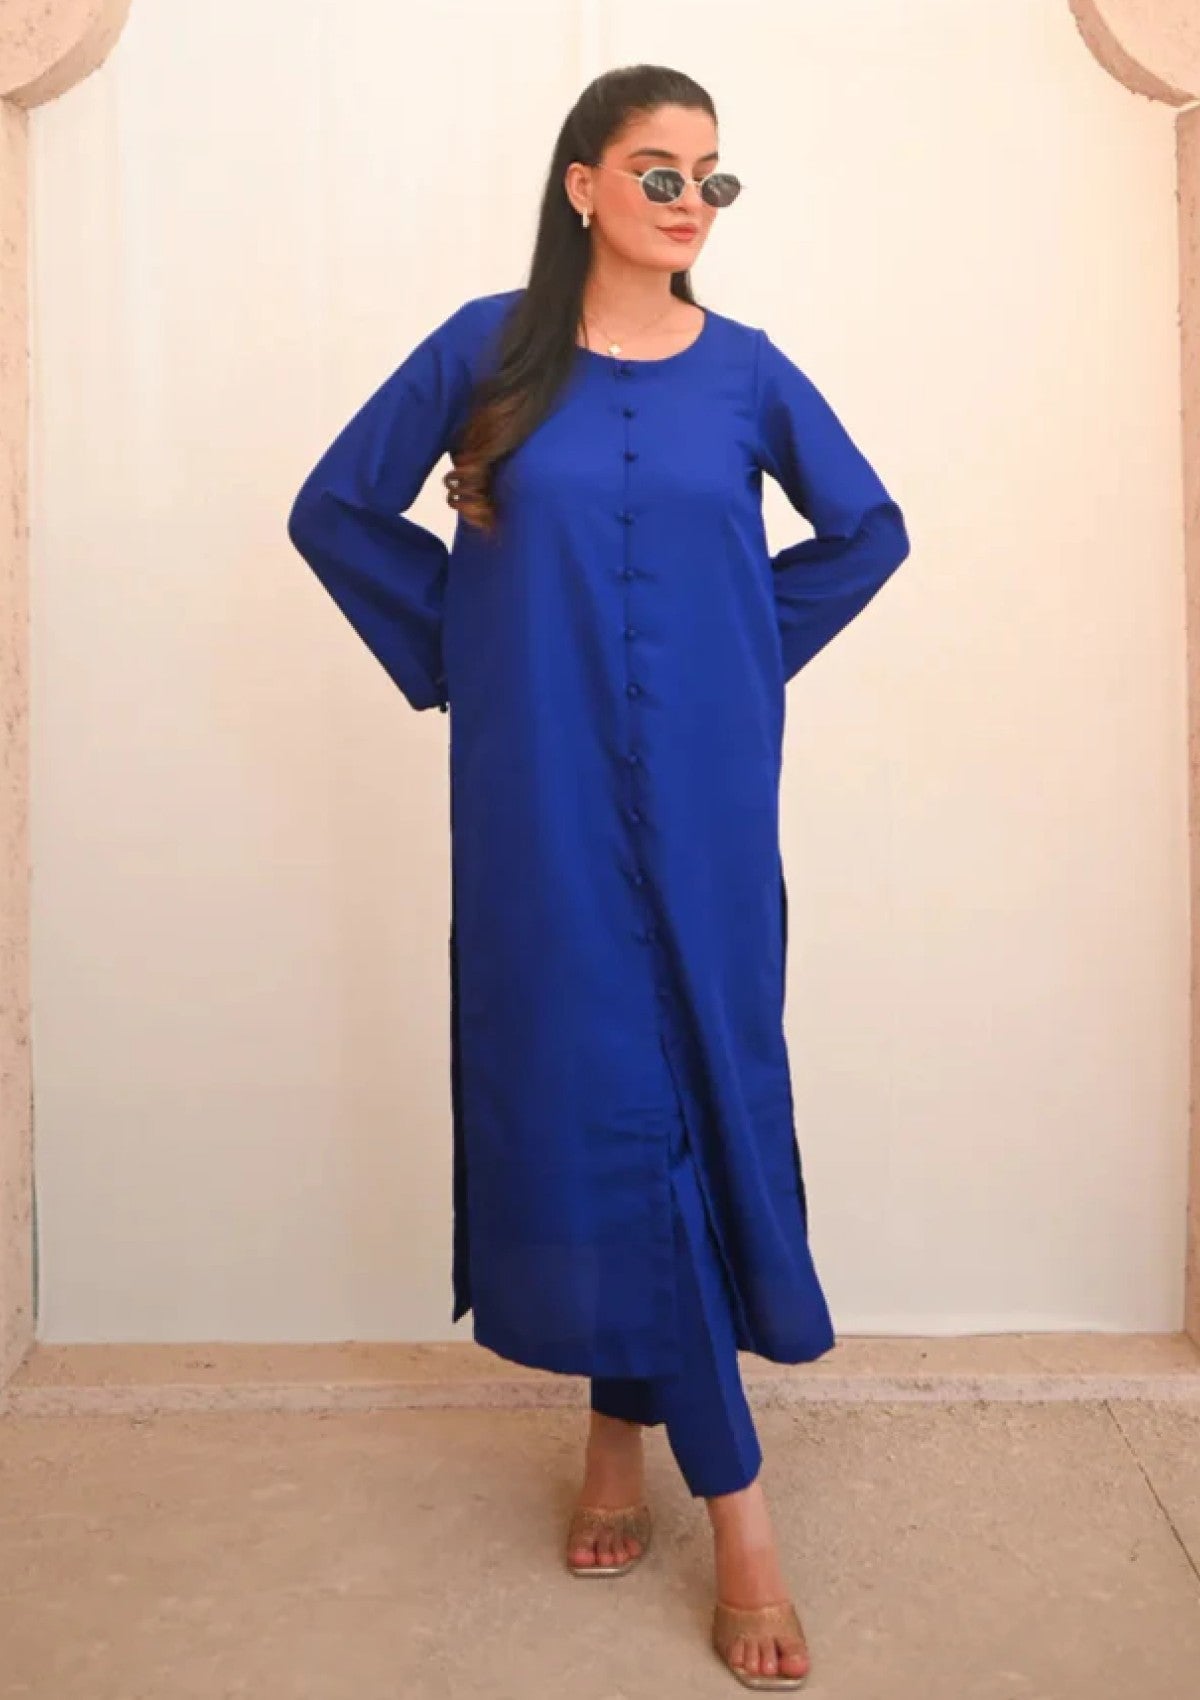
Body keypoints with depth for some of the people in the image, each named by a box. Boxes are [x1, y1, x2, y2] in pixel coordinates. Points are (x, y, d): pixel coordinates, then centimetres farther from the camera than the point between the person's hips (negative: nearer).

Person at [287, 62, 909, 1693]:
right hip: (545, 805, -1)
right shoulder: (487, 349, 2)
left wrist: (758, 648, 7)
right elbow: (336, 510, 9)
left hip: (707, 801, 1)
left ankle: (627, 1425, 21)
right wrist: (455, 651, 2)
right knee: (590, 1095, 1)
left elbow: (867, 531, 17)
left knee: (701, 1090, 3)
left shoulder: (746, 369, 5)